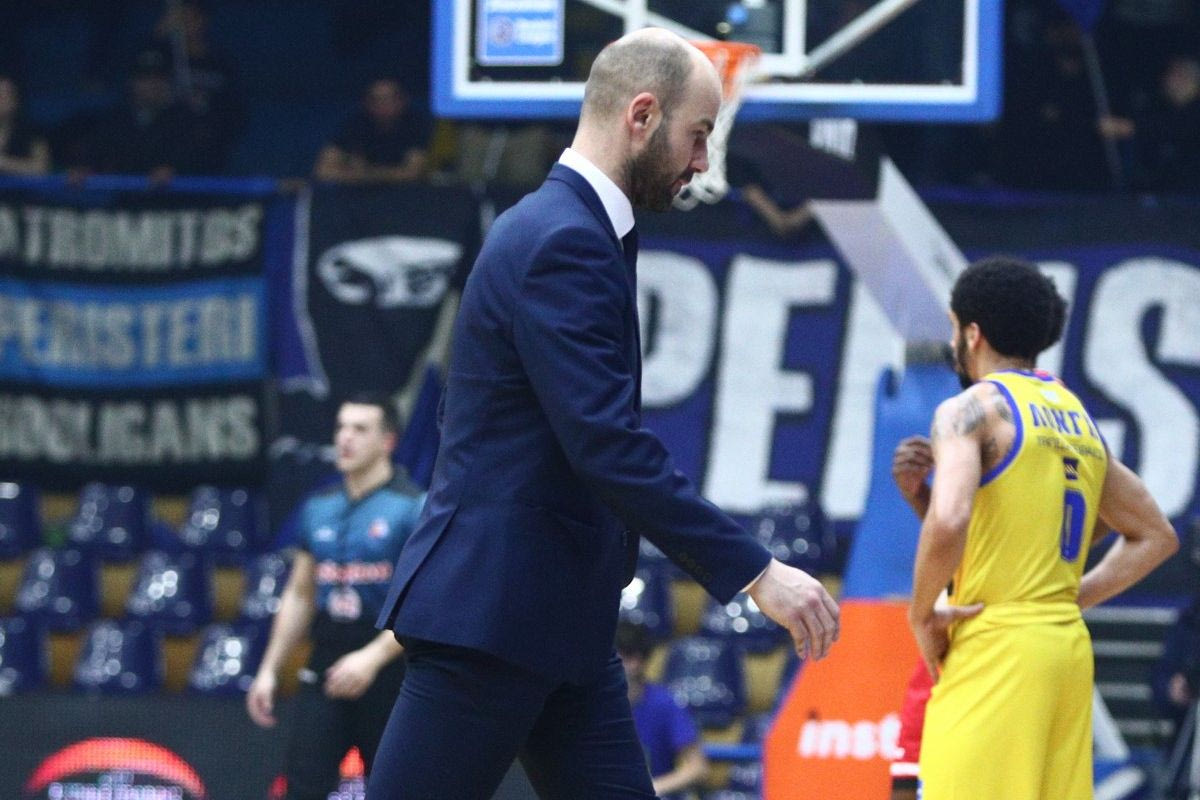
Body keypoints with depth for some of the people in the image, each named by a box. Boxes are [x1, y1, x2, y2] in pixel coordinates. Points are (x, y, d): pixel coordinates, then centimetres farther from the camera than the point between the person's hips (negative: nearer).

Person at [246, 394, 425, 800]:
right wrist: (269, 668, 13)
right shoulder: (319, 509, 12)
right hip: (326, 668, 5)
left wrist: (373, 657, -26)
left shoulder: (412, 508, -7)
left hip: (387, 671, -5)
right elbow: (298, 596, 19)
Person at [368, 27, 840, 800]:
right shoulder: (561, 243, -16)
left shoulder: (575, 232, 16)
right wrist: (755, 572, -23)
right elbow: (609, 445, -24)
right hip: (491, 613, -10)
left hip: (557, 621, 10)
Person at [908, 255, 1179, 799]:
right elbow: (1155, 537, 25)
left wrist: (922, 615, -8)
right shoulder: (1080, 420, 19)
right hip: (1068, 648, 8)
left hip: (992, 649, -8)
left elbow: (948, 523, -22)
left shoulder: (973, 410, -5)